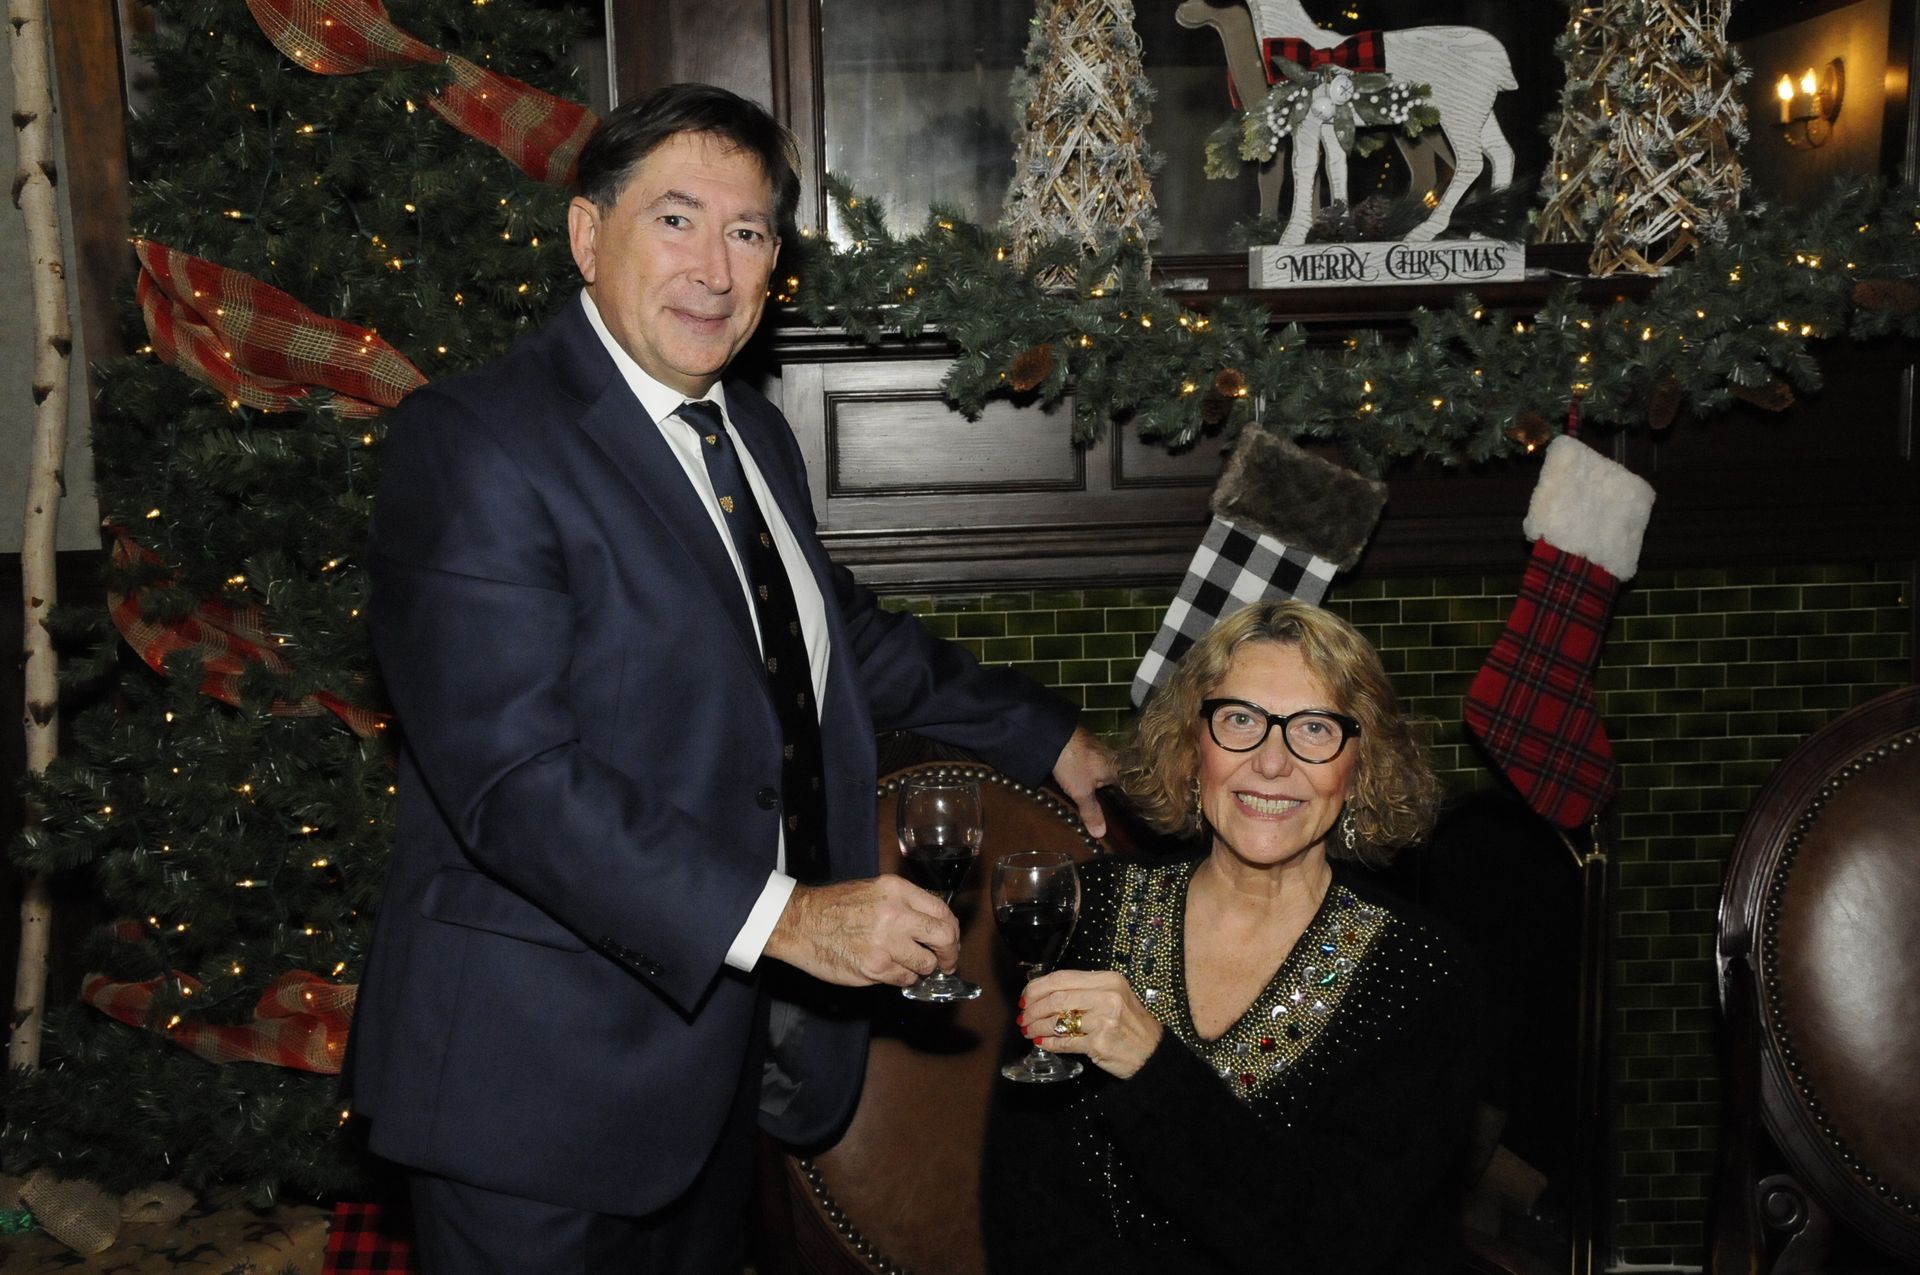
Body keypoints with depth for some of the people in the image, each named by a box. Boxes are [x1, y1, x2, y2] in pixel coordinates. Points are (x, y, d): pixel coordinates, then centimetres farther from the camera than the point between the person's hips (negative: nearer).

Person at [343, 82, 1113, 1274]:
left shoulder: (755, 431, 10)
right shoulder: (472, 441, -17)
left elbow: (841, 630, 23)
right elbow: (512, 775, -25)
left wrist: (1049, 738, 22)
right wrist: (778, 915, -31)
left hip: (721, 1031, 8)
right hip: (546, 1069, -7)